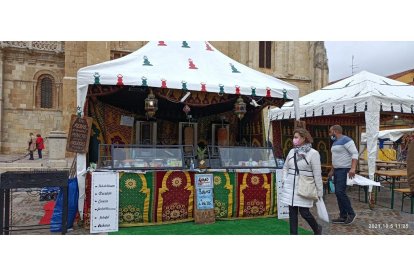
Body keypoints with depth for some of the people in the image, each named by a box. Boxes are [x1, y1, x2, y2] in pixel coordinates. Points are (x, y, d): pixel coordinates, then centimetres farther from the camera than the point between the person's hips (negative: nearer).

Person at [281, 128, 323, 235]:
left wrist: (319, 191, -6)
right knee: (292, 212, 8)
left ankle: (317, 229, 30)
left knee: (304, 212, 0)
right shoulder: (292, 151, 6)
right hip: (290, 186, 5)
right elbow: (285, 167, 18)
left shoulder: (313, 153, -9)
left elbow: (317, 174, -8)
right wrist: (284, 180, 6)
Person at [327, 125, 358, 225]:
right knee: (338, 193, 8)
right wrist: (332, 171, 25)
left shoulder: (346, 140, -12)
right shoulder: (335, 142, 17)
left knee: (340, 192, -14)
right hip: (337, 170, 10)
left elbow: (355, 153, -19)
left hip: (344, 170, -10)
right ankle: (343, 217, 13)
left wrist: (353, 168, -29)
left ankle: (351, 213, 2)